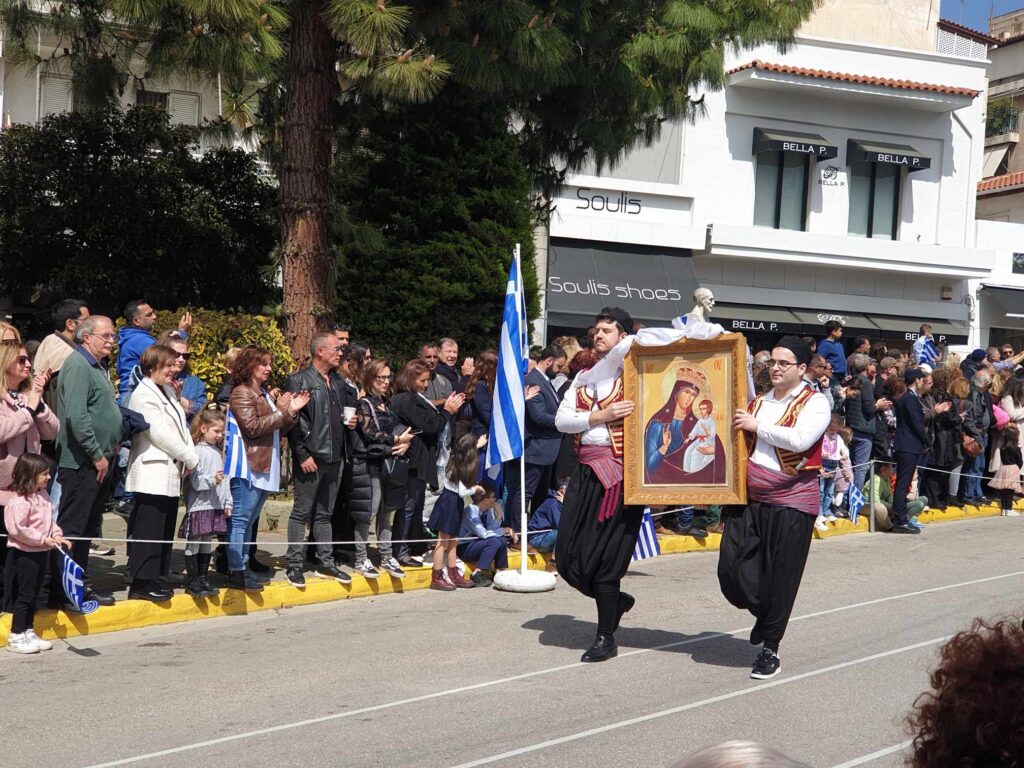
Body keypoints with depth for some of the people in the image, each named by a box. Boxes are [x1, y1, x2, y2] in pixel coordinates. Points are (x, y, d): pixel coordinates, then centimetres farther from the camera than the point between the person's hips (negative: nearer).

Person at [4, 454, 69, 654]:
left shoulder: (43, 495, 8)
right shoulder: (19, 501, -21)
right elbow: (18, 529, -25)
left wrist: (57, 535, 0)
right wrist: (42, 539, -22)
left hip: (39, 553, 9)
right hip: (23, 553, -9)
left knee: (33, 594, 15)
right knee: (24, 594, -3)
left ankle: (28, 632, 25)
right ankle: (15, 637, 6)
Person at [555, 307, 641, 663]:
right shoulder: (584, 377, 17)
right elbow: (562, 420, 4)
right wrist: (602, 415, -9)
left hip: (618, 471, -6)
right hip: (586, 469, 6)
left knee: (603, 555, -5)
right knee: (568, 554, 4)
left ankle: (606, 638, 8)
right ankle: (616, 601, 30)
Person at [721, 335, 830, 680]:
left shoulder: (815, 402, -4)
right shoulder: (757, 403, 14)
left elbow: (800, 438, -22)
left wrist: (757, 426, -15)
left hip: (791, 502, -5)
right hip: (749, 499, 5)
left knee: (780, 579, 0)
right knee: (732, 571, -3)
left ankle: (770, 649, 14)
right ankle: (764, 613, 26)